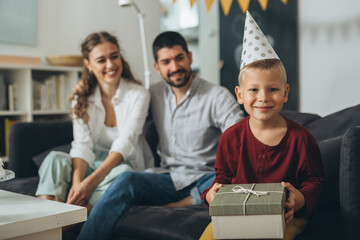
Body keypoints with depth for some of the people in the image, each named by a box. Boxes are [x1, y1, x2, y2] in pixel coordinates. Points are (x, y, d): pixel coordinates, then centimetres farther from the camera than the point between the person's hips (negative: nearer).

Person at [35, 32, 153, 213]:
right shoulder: (82, 98, 2)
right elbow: (82, 145, -10)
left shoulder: (138, 94, -8)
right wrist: (77, 182, -31)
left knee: (121, 172, -36)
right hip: (91, 164, 3)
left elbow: (125, 144, -19)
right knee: (55, 158, -25)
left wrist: (91, 182, -32)